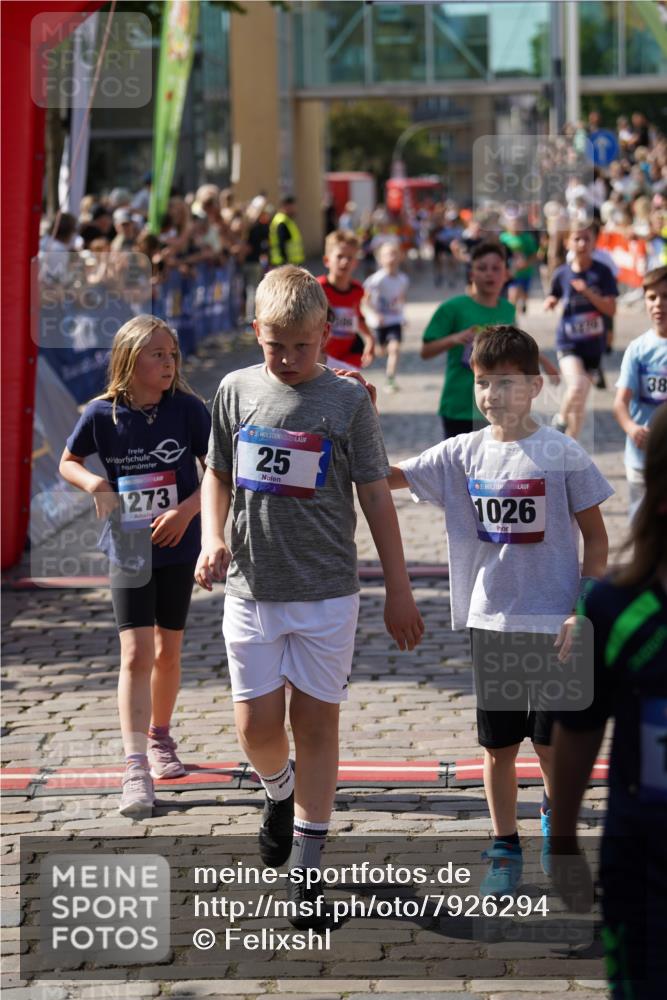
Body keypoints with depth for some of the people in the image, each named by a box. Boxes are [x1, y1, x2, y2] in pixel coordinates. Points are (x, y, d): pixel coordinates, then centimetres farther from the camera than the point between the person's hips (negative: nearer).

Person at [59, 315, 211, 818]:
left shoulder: (189, 410, -10)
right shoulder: (102, 414, -9)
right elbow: (68, 463, 7)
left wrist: (186, 511, -18)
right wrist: (97, 484, -13)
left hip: (177, 547, 1)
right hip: (128, 548, -1)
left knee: (168, 651, 14)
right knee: (136, 654, -10)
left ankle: (159, 736, 37)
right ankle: (136, 770, -13)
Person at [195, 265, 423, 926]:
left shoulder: (346, 399, -4)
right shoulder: (236, 390, 2)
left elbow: (375, 496, 0)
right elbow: (218, 475, 13)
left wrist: (398, 591, 1)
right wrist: (212, 538, -6)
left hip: (326, 591, -2)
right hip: (251, 588, 2)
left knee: (316, 722, 2)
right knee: (256, 724, 2)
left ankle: (306, 866, 12)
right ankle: (280, 795, 36)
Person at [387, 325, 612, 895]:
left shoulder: (562, 454, -8)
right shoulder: (463, 454, 1)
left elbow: (595, 537, -2)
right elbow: (389, 476, 1)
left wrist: (583, 612, -8)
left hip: (553, 620, -2)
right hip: (490, 619, 2)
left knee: (551, 741, 6)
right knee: (499, 744, 8)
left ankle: (556, 813, 35)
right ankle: (505, 848, 22)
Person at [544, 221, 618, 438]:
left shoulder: (602, 272, -6)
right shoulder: (562, 273, -1)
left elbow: (611, 309, -10)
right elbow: (553, 298, 16)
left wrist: (588, 292, -23)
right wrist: (550, 302, -7)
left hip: (593, 343, 1)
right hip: (568, 341, -1)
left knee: (579, 403, 10)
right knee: (577, 386, -26)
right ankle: (560, 420, 3)